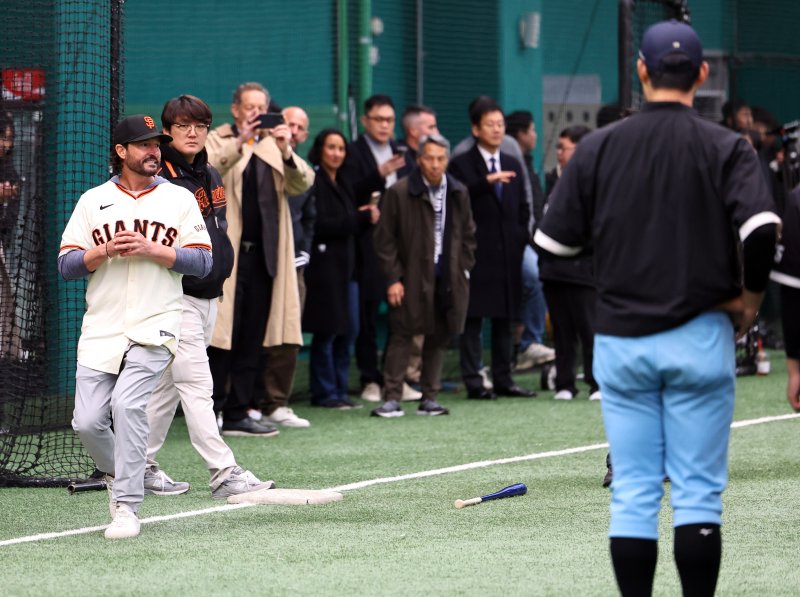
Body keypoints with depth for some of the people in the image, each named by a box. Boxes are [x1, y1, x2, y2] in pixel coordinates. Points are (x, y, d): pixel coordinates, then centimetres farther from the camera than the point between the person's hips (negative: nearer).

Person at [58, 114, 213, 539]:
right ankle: (119, 476, 26)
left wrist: (151, 249, -12)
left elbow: (202, 262, 0)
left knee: (127, 403, -22)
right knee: (87, 421, -5)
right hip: (101, 328, 2)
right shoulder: (93, 201, 10)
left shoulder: (179, 199, 7)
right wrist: (105, 251, -12)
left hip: (154, 327, -2)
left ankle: (127, 508, -17)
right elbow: (67, 265, 6)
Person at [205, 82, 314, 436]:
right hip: (226, 253, -5)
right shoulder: (218, 141, 3)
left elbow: (303, 183, 1)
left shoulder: (273, 146, 15)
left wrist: (287, 152, -18)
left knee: (252, 339, 7)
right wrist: (240, 142, -30)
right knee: (222, 336, -7)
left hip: (262, 256, 5)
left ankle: (237, 414, 13)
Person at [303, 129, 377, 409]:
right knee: (327, 331, -5)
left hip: (345, 264, 9)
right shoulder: (315, 183, -9)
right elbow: (319, 225, -18)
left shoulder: (341, 184, 18)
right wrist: (359, 219, -15)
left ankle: (339, 390, 14)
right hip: (324, 263, -9)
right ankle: (324, 392, 2)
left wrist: (367, 216, 0)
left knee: (349, 330, 7)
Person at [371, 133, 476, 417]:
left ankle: (429, 398, 13)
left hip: (448, 277, 4)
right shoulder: (399, 193, -5)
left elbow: (468, 234, 19)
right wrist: (393, 278, -9)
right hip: (412, 276, -4)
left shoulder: (458, 194, 8)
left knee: (439, 337, 6)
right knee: (401, 335, -5)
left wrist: (464, 269, 9)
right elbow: (385, 239, -4)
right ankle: (392, 398, -2)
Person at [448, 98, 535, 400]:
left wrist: (521, 239, 9)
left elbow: (522, 209, 21)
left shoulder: (513, 166, 18)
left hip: (507, 253, 6)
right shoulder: (462, 165, -2)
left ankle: (503, 380, 12)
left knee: (504, 319, 8)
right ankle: (473, 382, -4)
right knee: (473, 319, -5)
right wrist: (487, 182, -28)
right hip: (476, 252, -6)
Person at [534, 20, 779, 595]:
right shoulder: (727, 148, -4)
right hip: (699, 337, -2)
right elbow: (762, 230, -19)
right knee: (698, 492, 1)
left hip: (621, 340, 2)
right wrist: (749, 300, -4)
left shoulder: (597, 148, 3)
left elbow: (553, 242, 3)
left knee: (632, 495, 6)